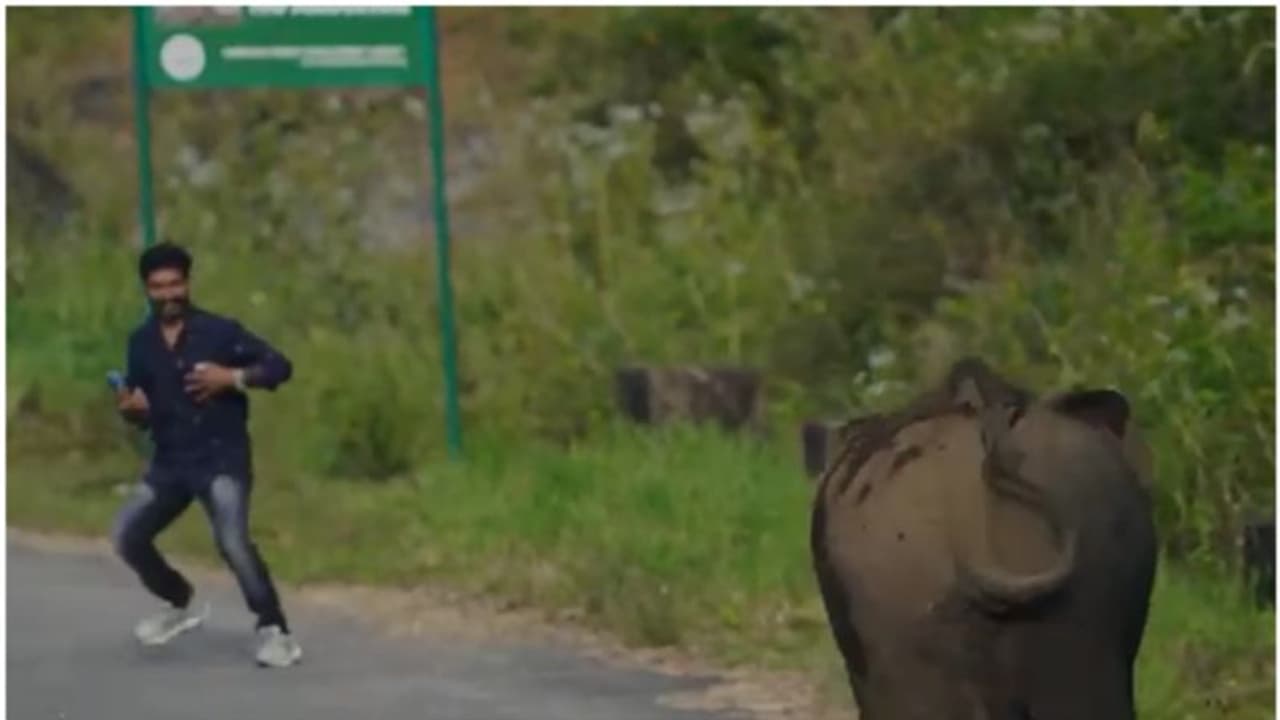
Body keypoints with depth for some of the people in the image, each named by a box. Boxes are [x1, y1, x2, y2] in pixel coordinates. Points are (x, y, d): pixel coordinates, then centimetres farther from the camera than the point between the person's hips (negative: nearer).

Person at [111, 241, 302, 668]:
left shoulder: (219, 331, -6)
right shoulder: (141, 343, 7)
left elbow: (280, 366, -6)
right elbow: (141, 412, 14)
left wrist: (231, 377, -19)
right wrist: (130, 409, -9)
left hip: (221, 457, -6)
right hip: (169, 462, 6)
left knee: (233, 541, -24)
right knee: (127, 536, 3)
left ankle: (274, 632, -15)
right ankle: (180, 606, 26)